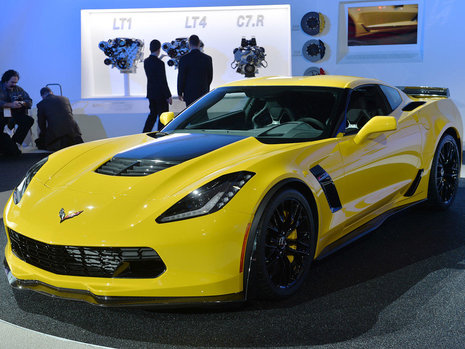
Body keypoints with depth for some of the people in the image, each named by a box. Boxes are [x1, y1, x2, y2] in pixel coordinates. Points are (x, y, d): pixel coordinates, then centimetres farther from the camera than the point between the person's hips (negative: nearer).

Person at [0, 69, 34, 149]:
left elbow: (29, 102, 7)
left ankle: (15, 142, -16)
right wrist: (10, 104, -28)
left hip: (14, 114, 4)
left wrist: (22, 103, -15)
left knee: (29, 120, -19)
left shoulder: (18, 90, 14)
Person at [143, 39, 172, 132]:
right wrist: (168, 96, -14)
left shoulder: (146, 61, 3)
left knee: (153, 114, 18)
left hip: (151, 93, 8)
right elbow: (163, 82, -20)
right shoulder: (160, 63, -20)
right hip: (160, 95, -7)